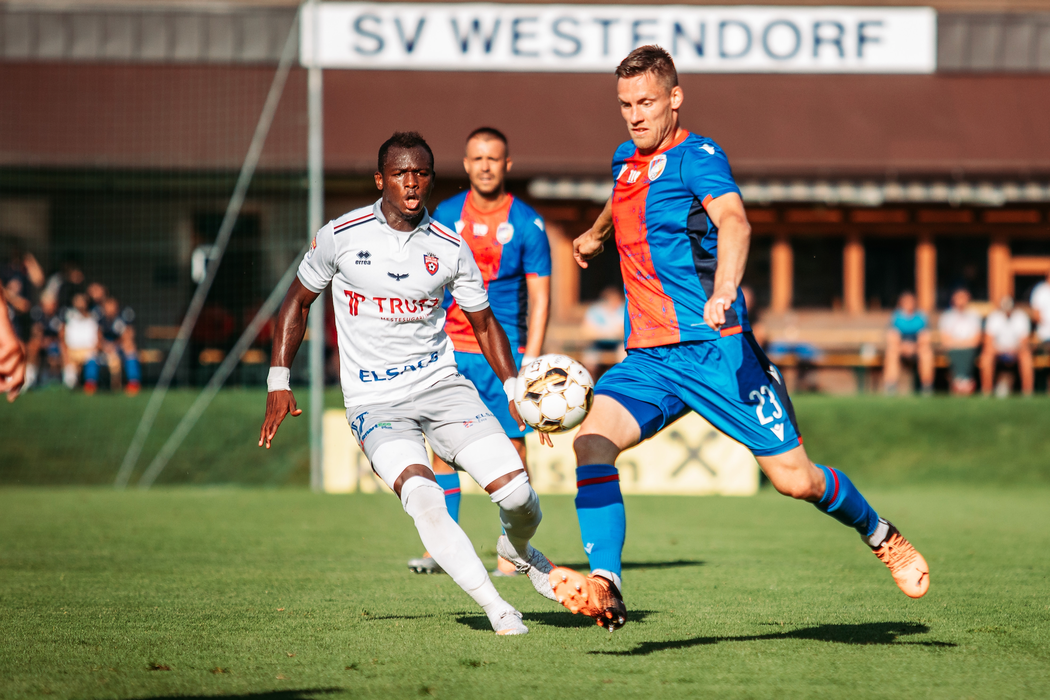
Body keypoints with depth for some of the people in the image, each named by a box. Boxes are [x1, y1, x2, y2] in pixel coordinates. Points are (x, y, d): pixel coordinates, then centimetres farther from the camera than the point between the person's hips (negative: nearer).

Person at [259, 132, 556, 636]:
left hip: (441, 385, 3)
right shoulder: (342, 236, -4)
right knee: (422, 496, -29)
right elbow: (298, 301, 9)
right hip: (374, 401, -2)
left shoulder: (450, 248, 2)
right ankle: (494, 608, -22)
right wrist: (279, 383, 3)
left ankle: (518, 550, 26)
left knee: (516, 492, -12)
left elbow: (483, 323, 15)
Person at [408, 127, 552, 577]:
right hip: (451, 348, 3)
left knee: (511, 446, -4)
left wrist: (532, 359, -9)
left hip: (505, 350, -3)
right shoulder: (445, 215, 7)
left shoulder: (527, 223, -2)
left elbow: (539, 297, -1)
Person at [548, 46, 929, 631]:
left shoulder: (697, 156, -9)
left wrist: (725, 287, -50)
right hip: (648, 358, 6)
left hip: (714, 348, -6)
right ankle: (605, 588, -30)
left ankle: (880, 534, 25)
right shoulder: (627, 161, 15)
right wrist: (596, 234, 62)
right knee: (592, 439, -22)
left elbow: (734, 220, -30)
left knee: (796, 479, -5)